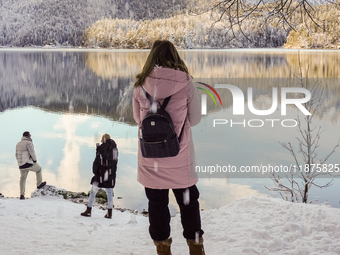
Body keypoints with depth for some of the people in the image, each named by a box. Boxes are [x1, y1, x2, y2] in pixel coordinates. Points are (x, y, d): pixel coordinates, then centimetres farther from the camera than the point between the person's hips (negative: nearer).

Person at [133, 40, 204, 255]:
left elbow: (138, 118, 5)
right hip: (179, 156, -1)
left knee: (157, 203, 15)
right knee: (188, 202, 16)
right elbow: (195, 119, 0)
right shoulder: (186, 83, -10)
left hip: (150, 156, 1)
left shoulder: (141, 85, -6)